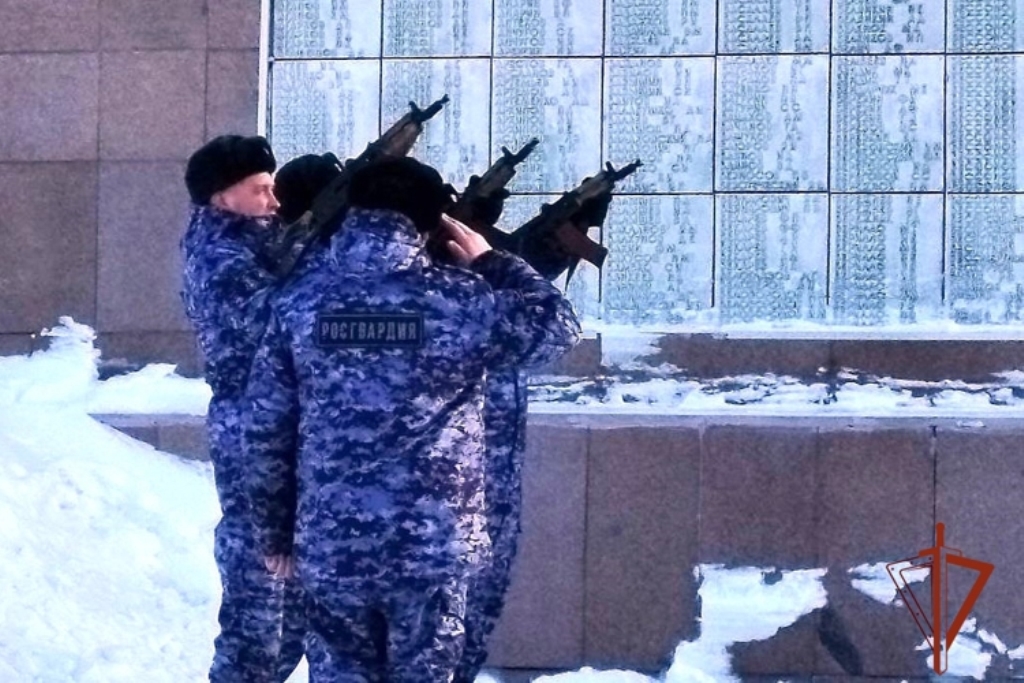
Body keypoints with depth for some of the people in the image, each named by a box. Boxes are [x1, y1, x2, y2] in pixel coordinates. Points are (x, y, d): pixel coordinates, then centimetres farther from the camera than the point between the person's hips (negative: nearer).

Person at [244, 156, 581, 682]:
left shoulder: (299, 302, -1)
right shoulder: (457, 300, -7)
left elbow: (266, 429, 2)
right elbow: (558, 327, 8)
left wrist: (275, 530, 12)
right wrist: (491, 263, 19)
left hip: (330, 545, 2)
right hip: (433, 544, -2)